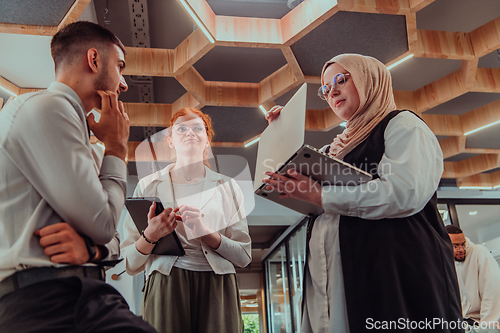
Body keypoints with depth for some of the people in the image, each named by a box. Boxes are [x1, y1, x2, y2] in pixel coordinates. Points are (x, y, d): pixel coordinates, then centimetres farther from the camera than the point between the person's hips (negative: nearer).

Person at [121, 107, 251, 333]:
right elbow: (130, 265, 5)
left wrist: (205, 232, -12)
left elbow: (244, 256, 4)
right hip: (166, 287, -1)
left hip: (217, 288, 1)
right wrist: (151, 235, -15)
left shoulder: (227, 187, 9)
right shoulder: (148, 186, 7)